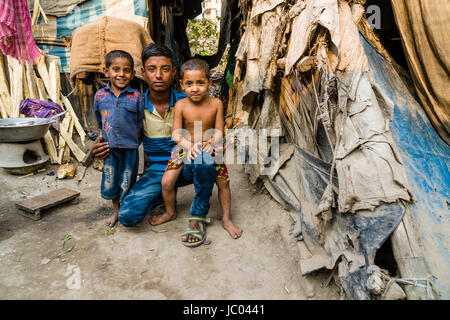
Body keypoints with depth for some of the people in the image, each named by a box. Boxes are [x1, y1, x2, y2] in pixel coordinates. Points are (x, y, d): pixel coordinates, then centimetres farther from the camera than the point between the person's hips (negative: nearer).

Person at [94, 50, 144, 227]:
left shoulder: (136, 97, -7)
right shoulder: (100, 95, 0)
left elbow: (140, 122, 2)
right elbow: (99, 120, 15)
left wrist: (132, 137, 3)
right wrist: (104, 135, 14)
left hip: (130, 147, -2)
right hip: (109, 147, 3)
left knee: (126, 184, 9)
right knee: (109, 184, 12)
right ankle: (116, 210, 35)